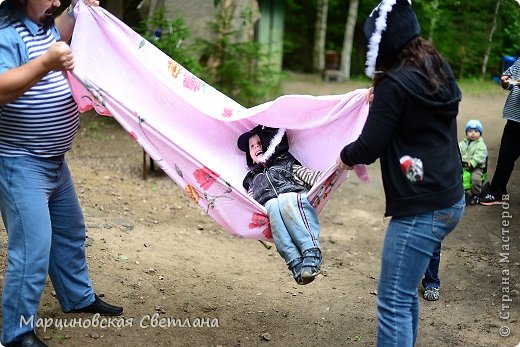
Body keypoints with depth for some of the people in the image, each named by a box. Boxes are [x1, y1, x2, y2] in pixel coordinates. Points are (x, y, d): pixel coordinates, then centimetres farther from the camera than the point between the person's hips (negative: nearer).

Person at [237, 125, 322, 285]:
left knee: (285, 201, -37)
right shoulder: (252, 178, 38)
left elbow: (309, 175, 16)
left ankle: (311, 253, -50)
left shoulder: (286, 162, 32)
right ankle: (295, 262, -50)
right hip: (269, 205, 1)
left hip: (295, 196, -1)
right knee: (273, 205, -36)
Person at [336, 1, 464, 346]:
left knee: (393, 301, -5)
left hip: (421, 209, -9)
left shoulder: (395, 84, -16)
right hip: (450, 199, 9)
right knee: (406, 291, 19)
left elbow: (369, 148, -13)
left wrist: (346, 156, 7)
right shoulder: (438, 70, 9)